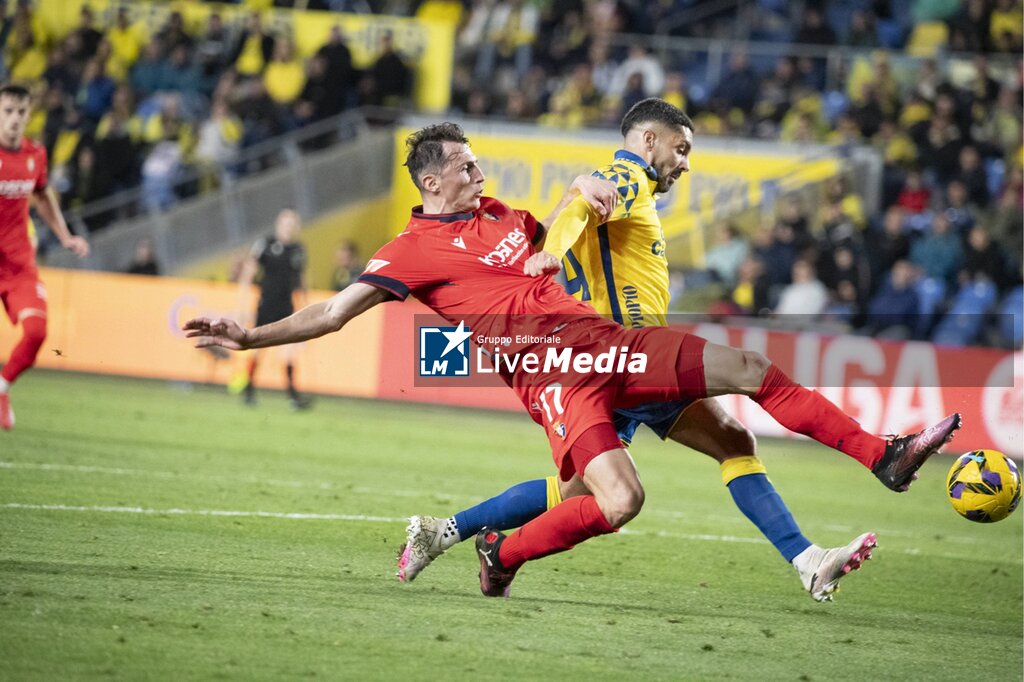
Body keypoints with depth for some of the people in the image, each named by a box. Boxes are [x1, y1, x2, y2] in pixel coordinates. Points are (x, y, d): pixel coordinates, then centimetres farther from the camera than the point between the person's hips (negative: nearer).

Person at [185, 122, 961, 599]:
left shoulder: (498, 213, 19)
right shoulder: (413, 250, -2)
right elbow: (333, 311, -6)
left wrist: (588, 193, 12)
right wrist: (247, 335, -17)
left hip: (606, 341, 7)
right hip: (550, 374, -7)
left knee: (750, 370, 2)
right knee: (619, 499, -28)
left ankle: (883, 456, 11)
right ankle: (502, 555, -2)